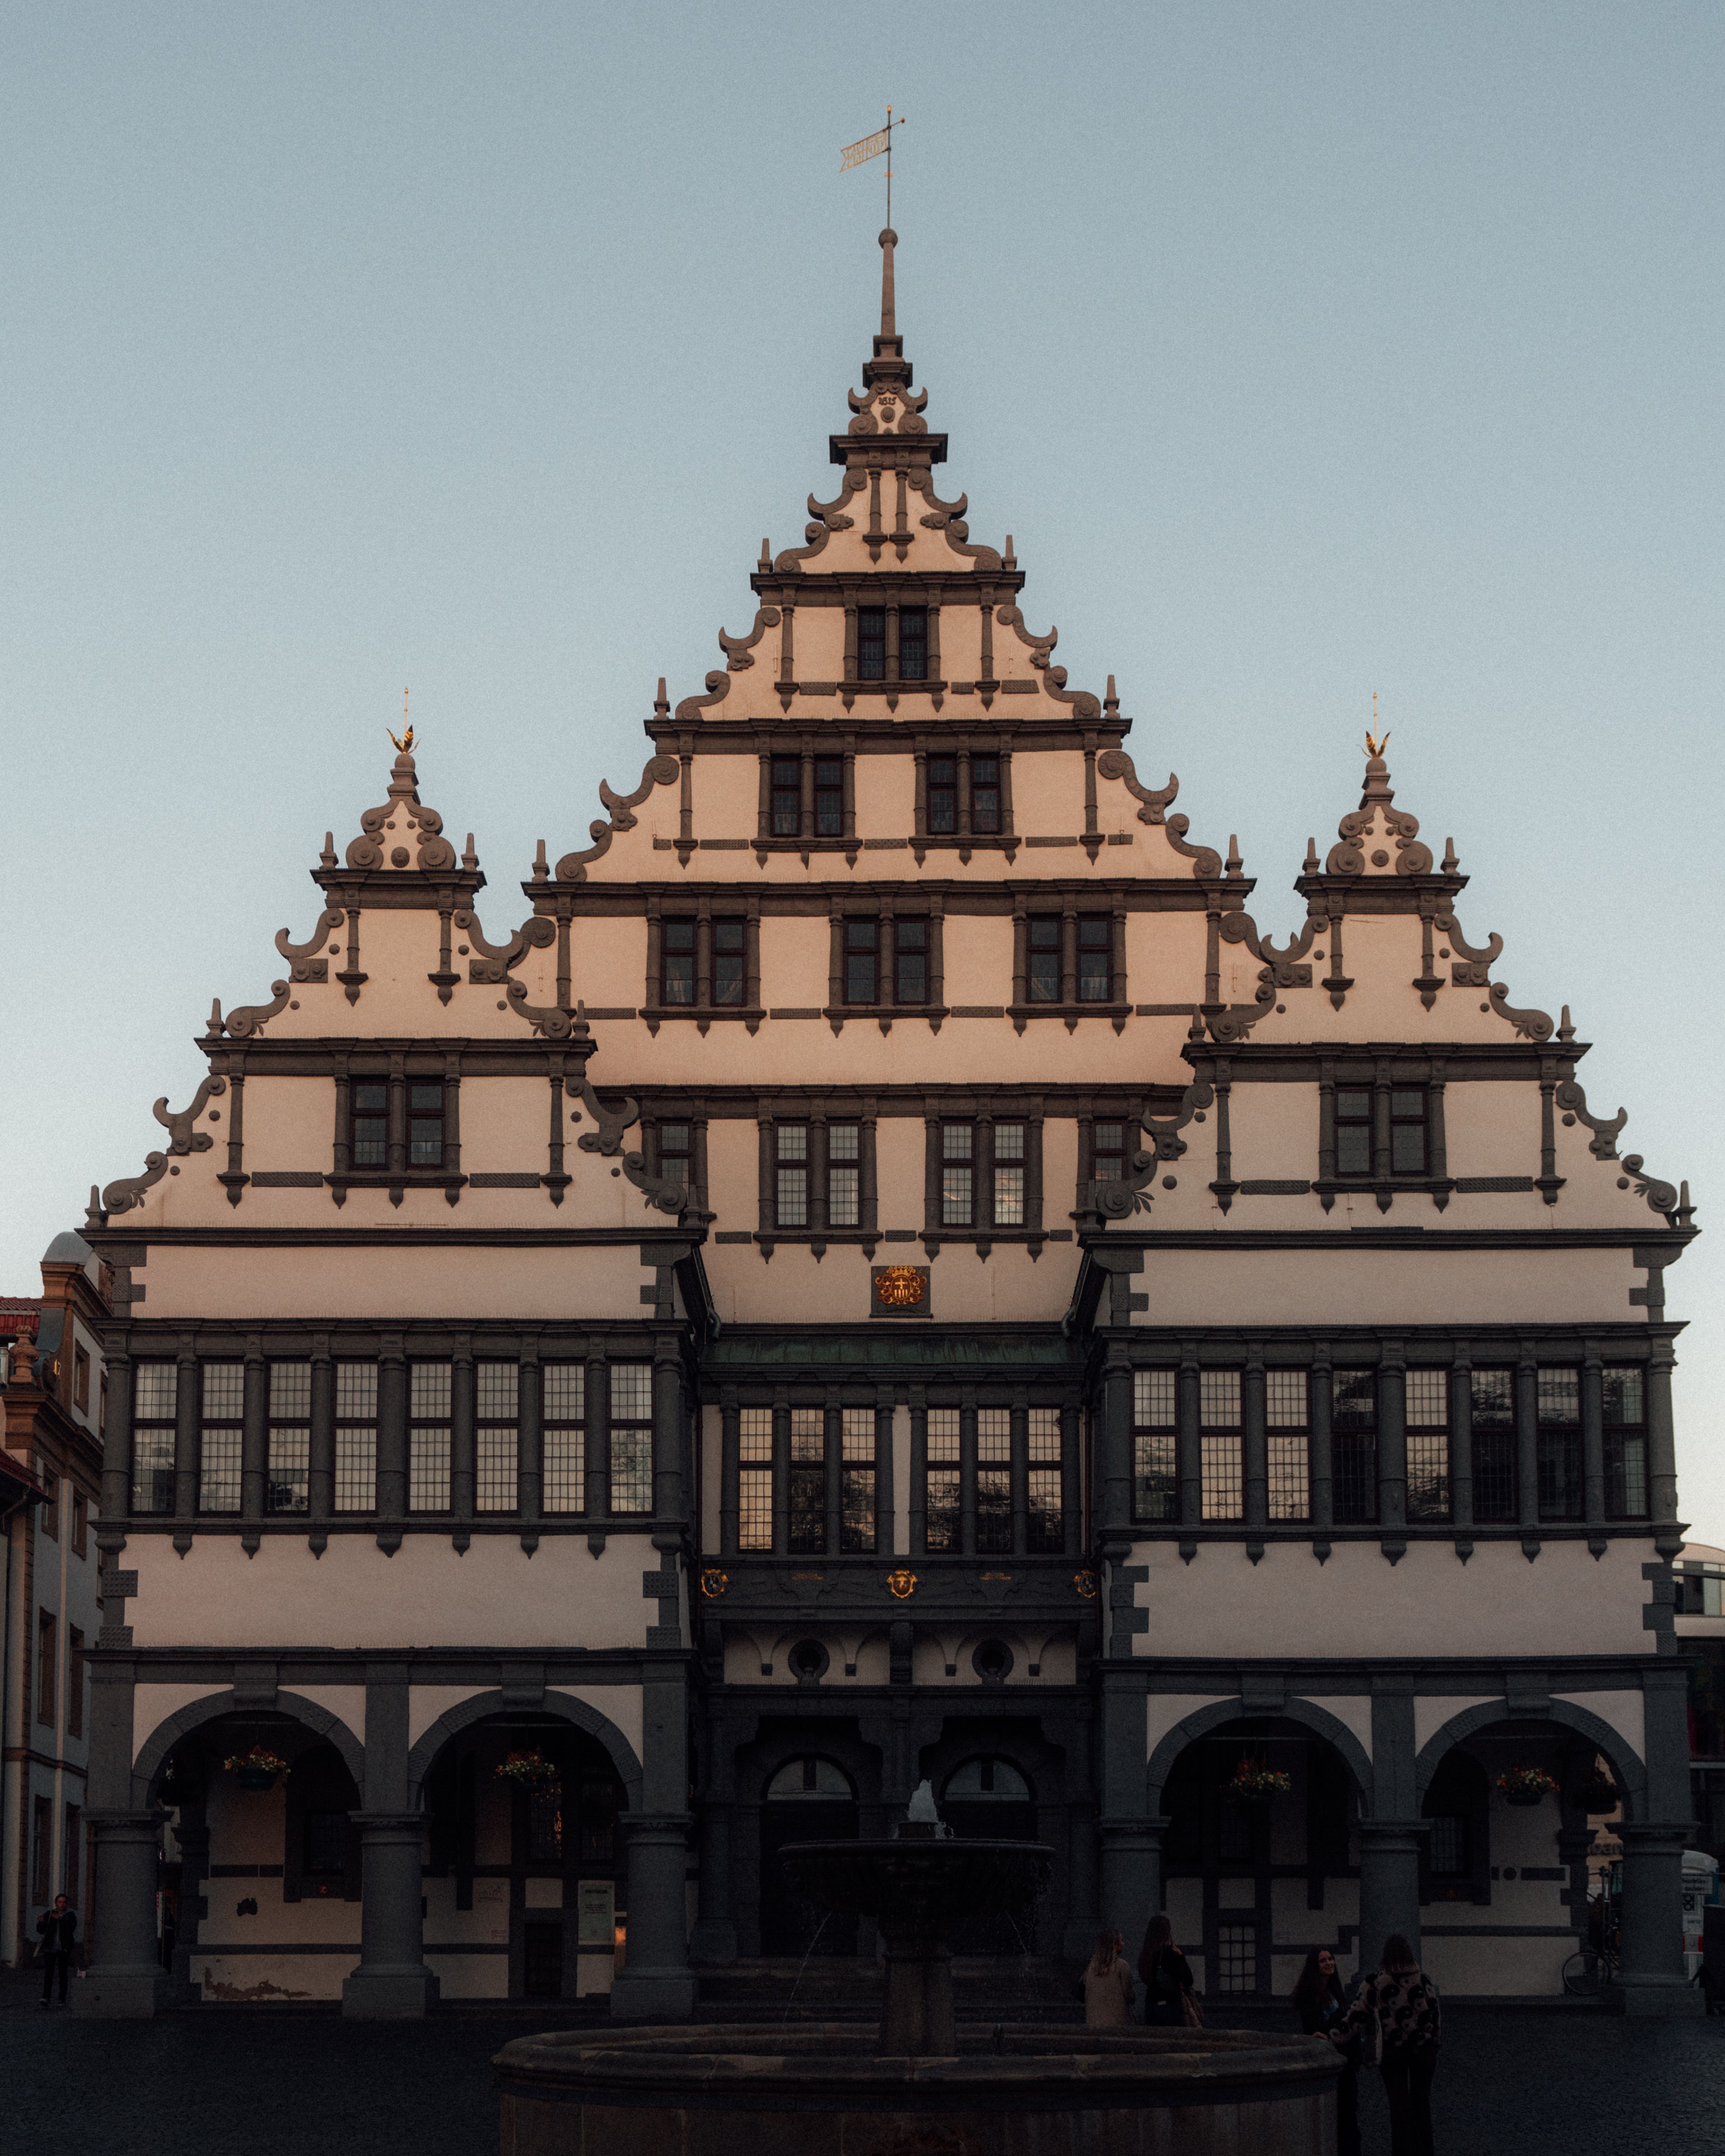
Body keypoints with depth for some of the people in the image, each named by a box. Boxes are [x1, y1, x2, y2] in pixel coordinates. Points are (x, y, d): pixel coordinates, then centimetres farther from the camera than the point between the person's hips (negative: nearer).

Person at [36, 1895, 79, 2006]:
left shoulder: (70, 1915, 4)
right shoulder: (49, 1914, 8)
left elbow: (72, 1929, -13)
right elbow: (41, 1931, 6)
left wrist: (61, 1919, -26)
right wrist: (41, 1922, -14)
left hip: (64, 1949, 0)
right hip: (50, 1948, 0)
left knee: (63, 1974, 2)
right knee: (49, 1972, -13)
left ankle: (62, 2000, 9)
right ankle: (46, 1998, -24)